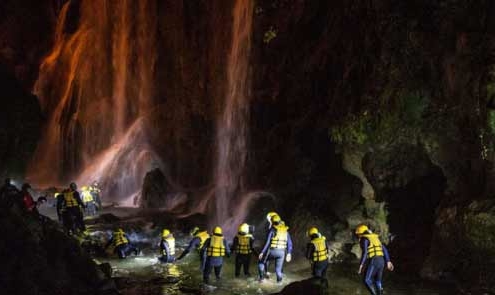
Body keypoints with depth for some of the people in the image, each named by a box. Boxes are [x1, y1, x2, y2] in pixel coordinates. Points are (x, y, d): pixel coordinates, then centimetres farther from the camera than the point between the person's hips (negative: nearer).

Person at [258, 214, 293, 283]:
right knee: (278, 269, 13)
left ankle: (262, 277, 9)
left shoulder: (272, 230, -6)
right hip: (282, 252, 3)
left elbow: (267, 242, -11)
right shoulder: (285, 231, 9)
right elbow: (289, 243, 10)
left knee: (261, 262, 17)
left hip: (272, 251, -3)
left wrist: (262, 252, -6)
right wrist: (289, 253, 17)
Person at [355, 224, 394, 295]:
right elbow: (384, 249, 20)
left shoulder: (364, 239, -2)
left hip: (373, 261, -8)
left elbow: (364, 252, -17)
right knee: (378, 281, 15)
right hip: (381, 261, 8)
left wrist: (361, 265, -18)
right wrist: (388, 262, 19)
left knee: (367, 280, -3)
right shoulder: (375, 237, 23)